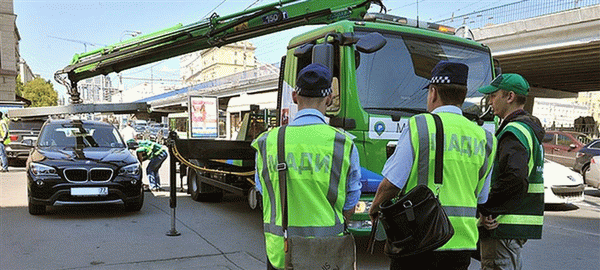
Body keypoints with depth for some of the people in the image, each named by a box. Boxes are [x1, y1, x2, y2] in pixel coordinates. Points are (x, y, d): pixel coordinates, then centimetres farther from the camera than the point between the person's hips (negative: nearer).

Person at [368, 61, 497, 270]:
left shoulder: (418, 127, -9)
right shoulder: (483, 138, 6)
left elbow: (391, 183, -10)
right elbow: (481, 200, 12)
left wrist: (375, 208, 9)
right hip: (462, 242, 5)